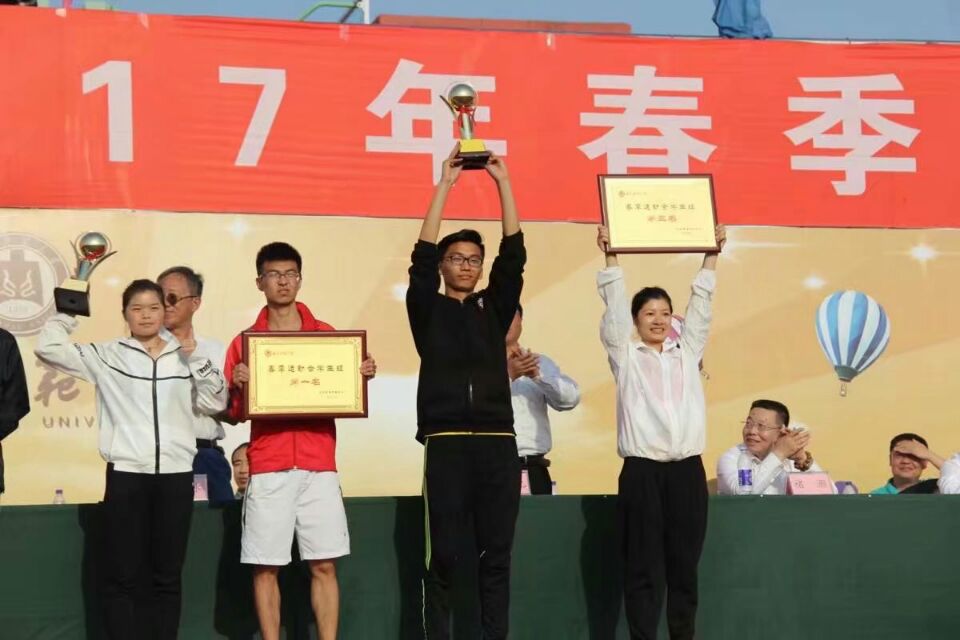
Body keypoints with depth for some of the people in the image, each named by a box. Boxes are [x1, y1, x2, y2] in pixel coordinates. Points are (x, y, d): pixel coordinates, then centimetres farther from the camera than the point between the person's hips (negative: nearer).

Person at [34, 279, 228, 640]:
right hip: (126, 475, -2)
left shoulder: (184, 356, 10)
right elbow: (48, 348, -3)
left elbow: (215, 404, 6)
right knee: (121, 577, 1)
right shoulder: (107, 356, 3)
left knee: (167, 577, 9)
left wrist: (199, 362, -4)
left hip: (176, 476, 2)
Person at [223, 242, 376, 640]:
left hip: (318, 465, 1)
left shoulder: (327, 335, 10)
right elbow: (233, 414, 6)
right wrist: (237, 387, -14)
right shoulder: (245, 342, 7)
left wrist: (362, 376, -7)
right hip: (267, 467, -1)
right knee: (265, 567, 0)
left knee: (324, 565, 0)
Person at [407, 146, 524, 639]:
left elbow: (514, 255, 5)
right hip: (447, 442, -3)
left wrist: (503, 182, -1)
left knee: (496, 554, 4)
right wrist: (445, 184, -7)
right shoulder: (427, 309, 8)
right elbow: (422, 256, -4)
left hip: (498, 442, 3)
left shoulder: (494, 307, 15)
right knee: (444, 555, -1)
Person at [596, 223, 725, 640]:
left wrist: (711, 255, 7)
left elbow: (700, 303, 11)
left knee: (684, 565, 6)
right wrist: (611, 258, -6)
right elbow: (614, 307, -1)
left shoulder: (688, 352, 15)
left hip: (687, 470, 3)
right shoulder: (626, 356, 7)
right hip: (642, 471, -3)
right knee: (643, 567, -2)